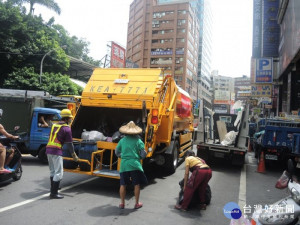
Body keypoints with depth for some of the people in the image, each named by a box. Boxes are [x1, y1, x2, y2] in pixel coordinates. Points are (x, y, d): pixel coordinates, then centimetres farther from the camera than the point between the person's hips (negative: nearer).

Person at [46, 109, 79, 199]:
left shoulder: (54, 125, 17)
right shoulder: (67, 128, -6)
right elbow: (69, 143, -4)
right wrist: (74, 155, 6)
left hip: (48, 149, 8)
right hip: (56, 151, -8)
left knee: (52, 171, 22)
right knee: (58, 173, -2)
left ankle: (53, 188, 35)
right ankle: (54, 193, -1)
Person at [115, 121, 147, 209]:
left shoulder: (122, 140, 5)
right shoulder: (138, 141, -2)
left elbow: (117, 152, 13)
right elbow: (143, 154, -3)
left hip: (124, 165, 2)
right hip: (135, 165, -2)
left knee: (123, 185, 11)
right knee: (137, 185, 9)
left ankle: (122, 203, 20)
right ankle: (137, 203, 18)